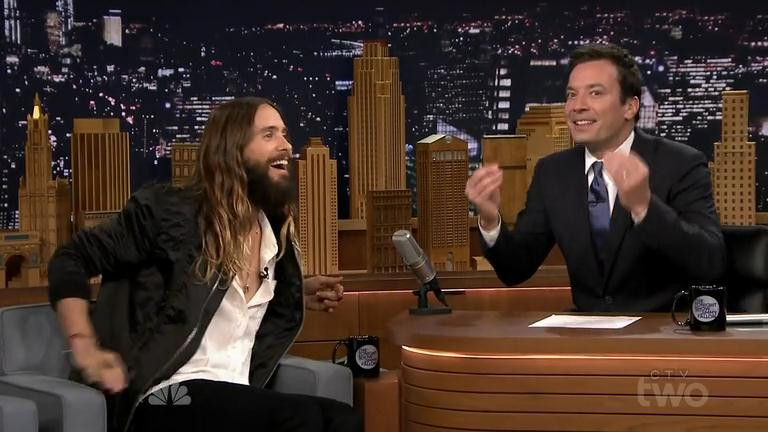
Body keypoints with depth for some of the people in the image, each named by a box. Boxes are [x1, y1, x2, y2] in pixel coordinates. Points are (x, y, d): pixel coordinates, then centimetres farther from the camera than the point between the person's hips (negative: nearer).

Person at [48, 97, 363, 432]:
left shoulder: (276, 232, 15)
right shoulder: (170, 211, -4)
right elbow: (70, 261, 0)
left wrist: (300, 295, 16)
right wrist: (84, 348, -12)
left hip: (234, 398, 6)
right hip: (167, 398, -6)